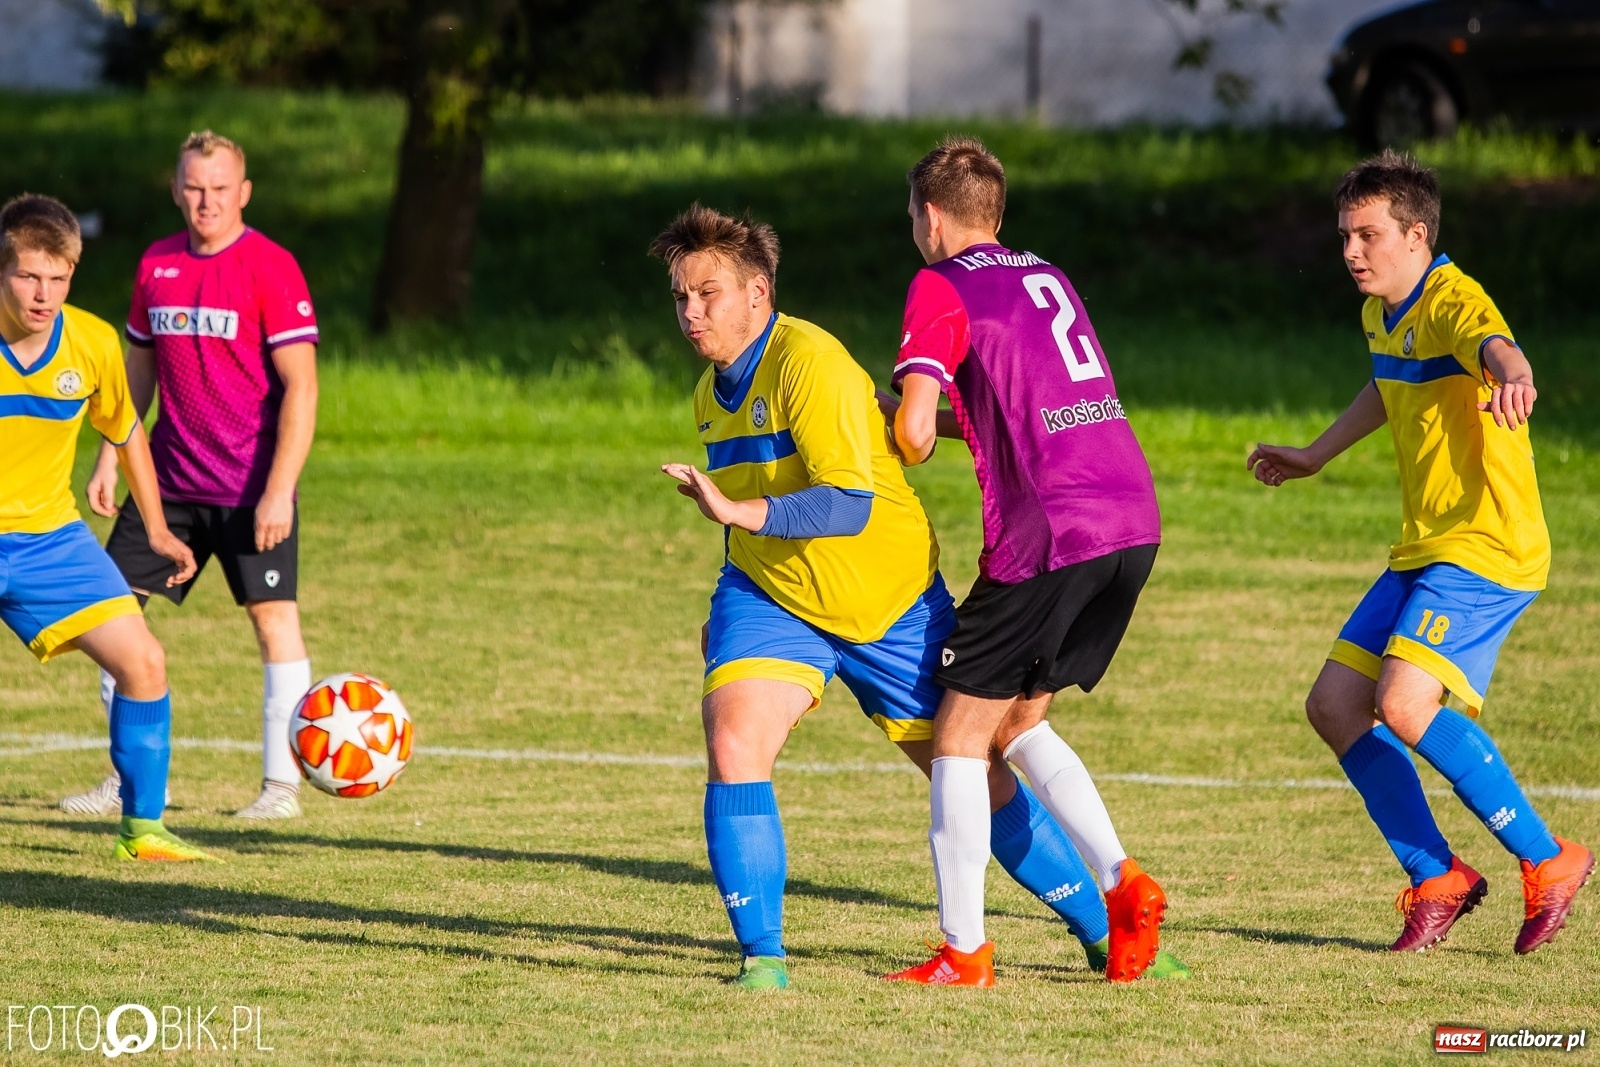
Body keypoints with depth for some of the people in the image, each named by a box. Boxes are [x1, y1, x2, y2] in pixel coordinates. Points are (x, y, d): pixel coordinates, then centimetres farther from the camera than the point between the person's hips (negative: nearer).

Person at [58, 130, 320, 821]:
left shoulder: (270, 268, -10)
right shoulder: (157, 265, 7)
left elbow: (300, 387, -13)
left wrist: (279, 491, -19)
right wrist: (109, 458, 11)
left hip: (252, 488, -6)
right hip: (168, 480, 6)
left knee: (273, 615, -6)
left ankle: (281, 782, 3)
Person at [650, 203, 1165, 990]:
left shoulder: (809, 363, -24)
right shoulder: (711, 394, 2)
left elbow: (847, 505, -34)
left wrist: (738, 511, -45)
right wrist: (731, 613, 23)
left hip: (889, 601, -5)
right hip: (772, 600, 5)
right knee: (732, 741, -21)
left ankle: (1103, 930, 24)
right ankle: (762, 957, -14)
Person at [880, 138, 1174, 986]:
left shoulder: (941, 288, -1)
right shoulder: (1046, 278, 21)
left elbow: (913, 430, -8)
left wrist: (908, 441, 13)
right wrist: (957, 418, 28)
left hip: (1048, 534, -7)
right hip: (1133, 521, 7)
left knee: (959, 735, 4)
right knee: (1017, 722, 20)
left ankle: (964, 951, 2)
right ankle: (1123, 883, 5)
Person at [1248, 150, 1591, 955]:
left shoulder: (1452, 303, -18)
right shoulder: (1382, 311, 12)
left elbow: (1496, 344, -43)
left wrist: (1511, 374, -66)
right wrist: (1314, 456, 44)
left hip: (1486, 548, -10)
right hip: (1422, 552, 10)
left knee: (1405, 704, -25)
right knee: (1334, 705, 4)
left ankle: (1547, 861, -10)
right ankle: (1436, 880, 13)